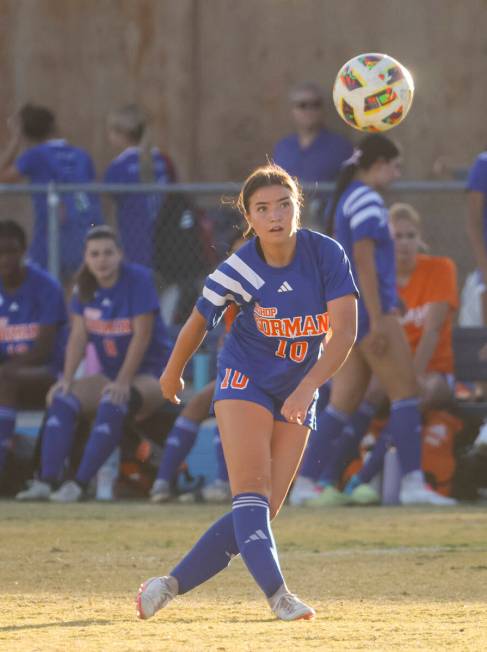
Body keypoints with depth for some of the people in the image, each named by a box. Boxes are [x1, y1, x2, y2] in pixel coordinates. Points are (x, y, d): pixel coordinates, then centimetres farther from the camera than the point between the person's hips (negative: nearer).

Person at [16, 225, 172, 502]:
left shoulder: (138, 279, -15)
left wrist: (123, 382, -25)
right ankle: (47, 482, -25)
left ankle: (79, 484, -37)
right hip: (111, 373, 6)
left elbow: (142, 335, -19)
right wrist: (67, 378, -13)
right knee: (62, 399, -17)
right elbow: (79, 336, 0)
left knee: (112, 404, -35)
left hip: (153, 373, -6)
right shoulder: (86, 287, 3)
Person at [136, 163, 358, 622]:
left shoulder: (326, 254, -13)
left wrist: (307, 387, -30)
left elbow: (345, 330, -18)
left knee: (262, 511, -2)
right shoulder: (239, 269, -15)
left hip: (297, 393, 3)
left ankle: (171, 586, 6)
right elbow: (199, 322, 3)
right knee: (251, 491, -22)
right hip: (245, 379, -3)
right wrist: (173, 372, 18)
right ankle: (276, 593, -34)